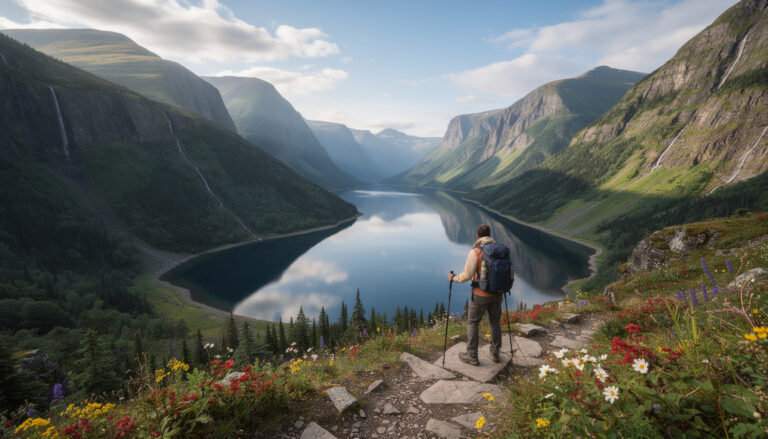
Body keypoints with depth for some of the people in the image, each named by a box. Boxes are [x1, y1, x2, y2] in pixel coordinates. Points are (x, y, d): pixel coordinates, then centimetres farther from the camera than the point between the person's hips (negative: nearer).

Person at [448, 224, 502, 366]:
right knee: (495, 322, 20)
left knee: (472, 323, 10)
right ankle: (495, 353, 31)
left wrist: (454, 278, 1)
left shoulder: (475, 252, -19)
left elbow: (467, 275, -18)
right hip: (497, 293, 5)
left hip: (481, 294, -5)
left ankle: (472, 356, 17)